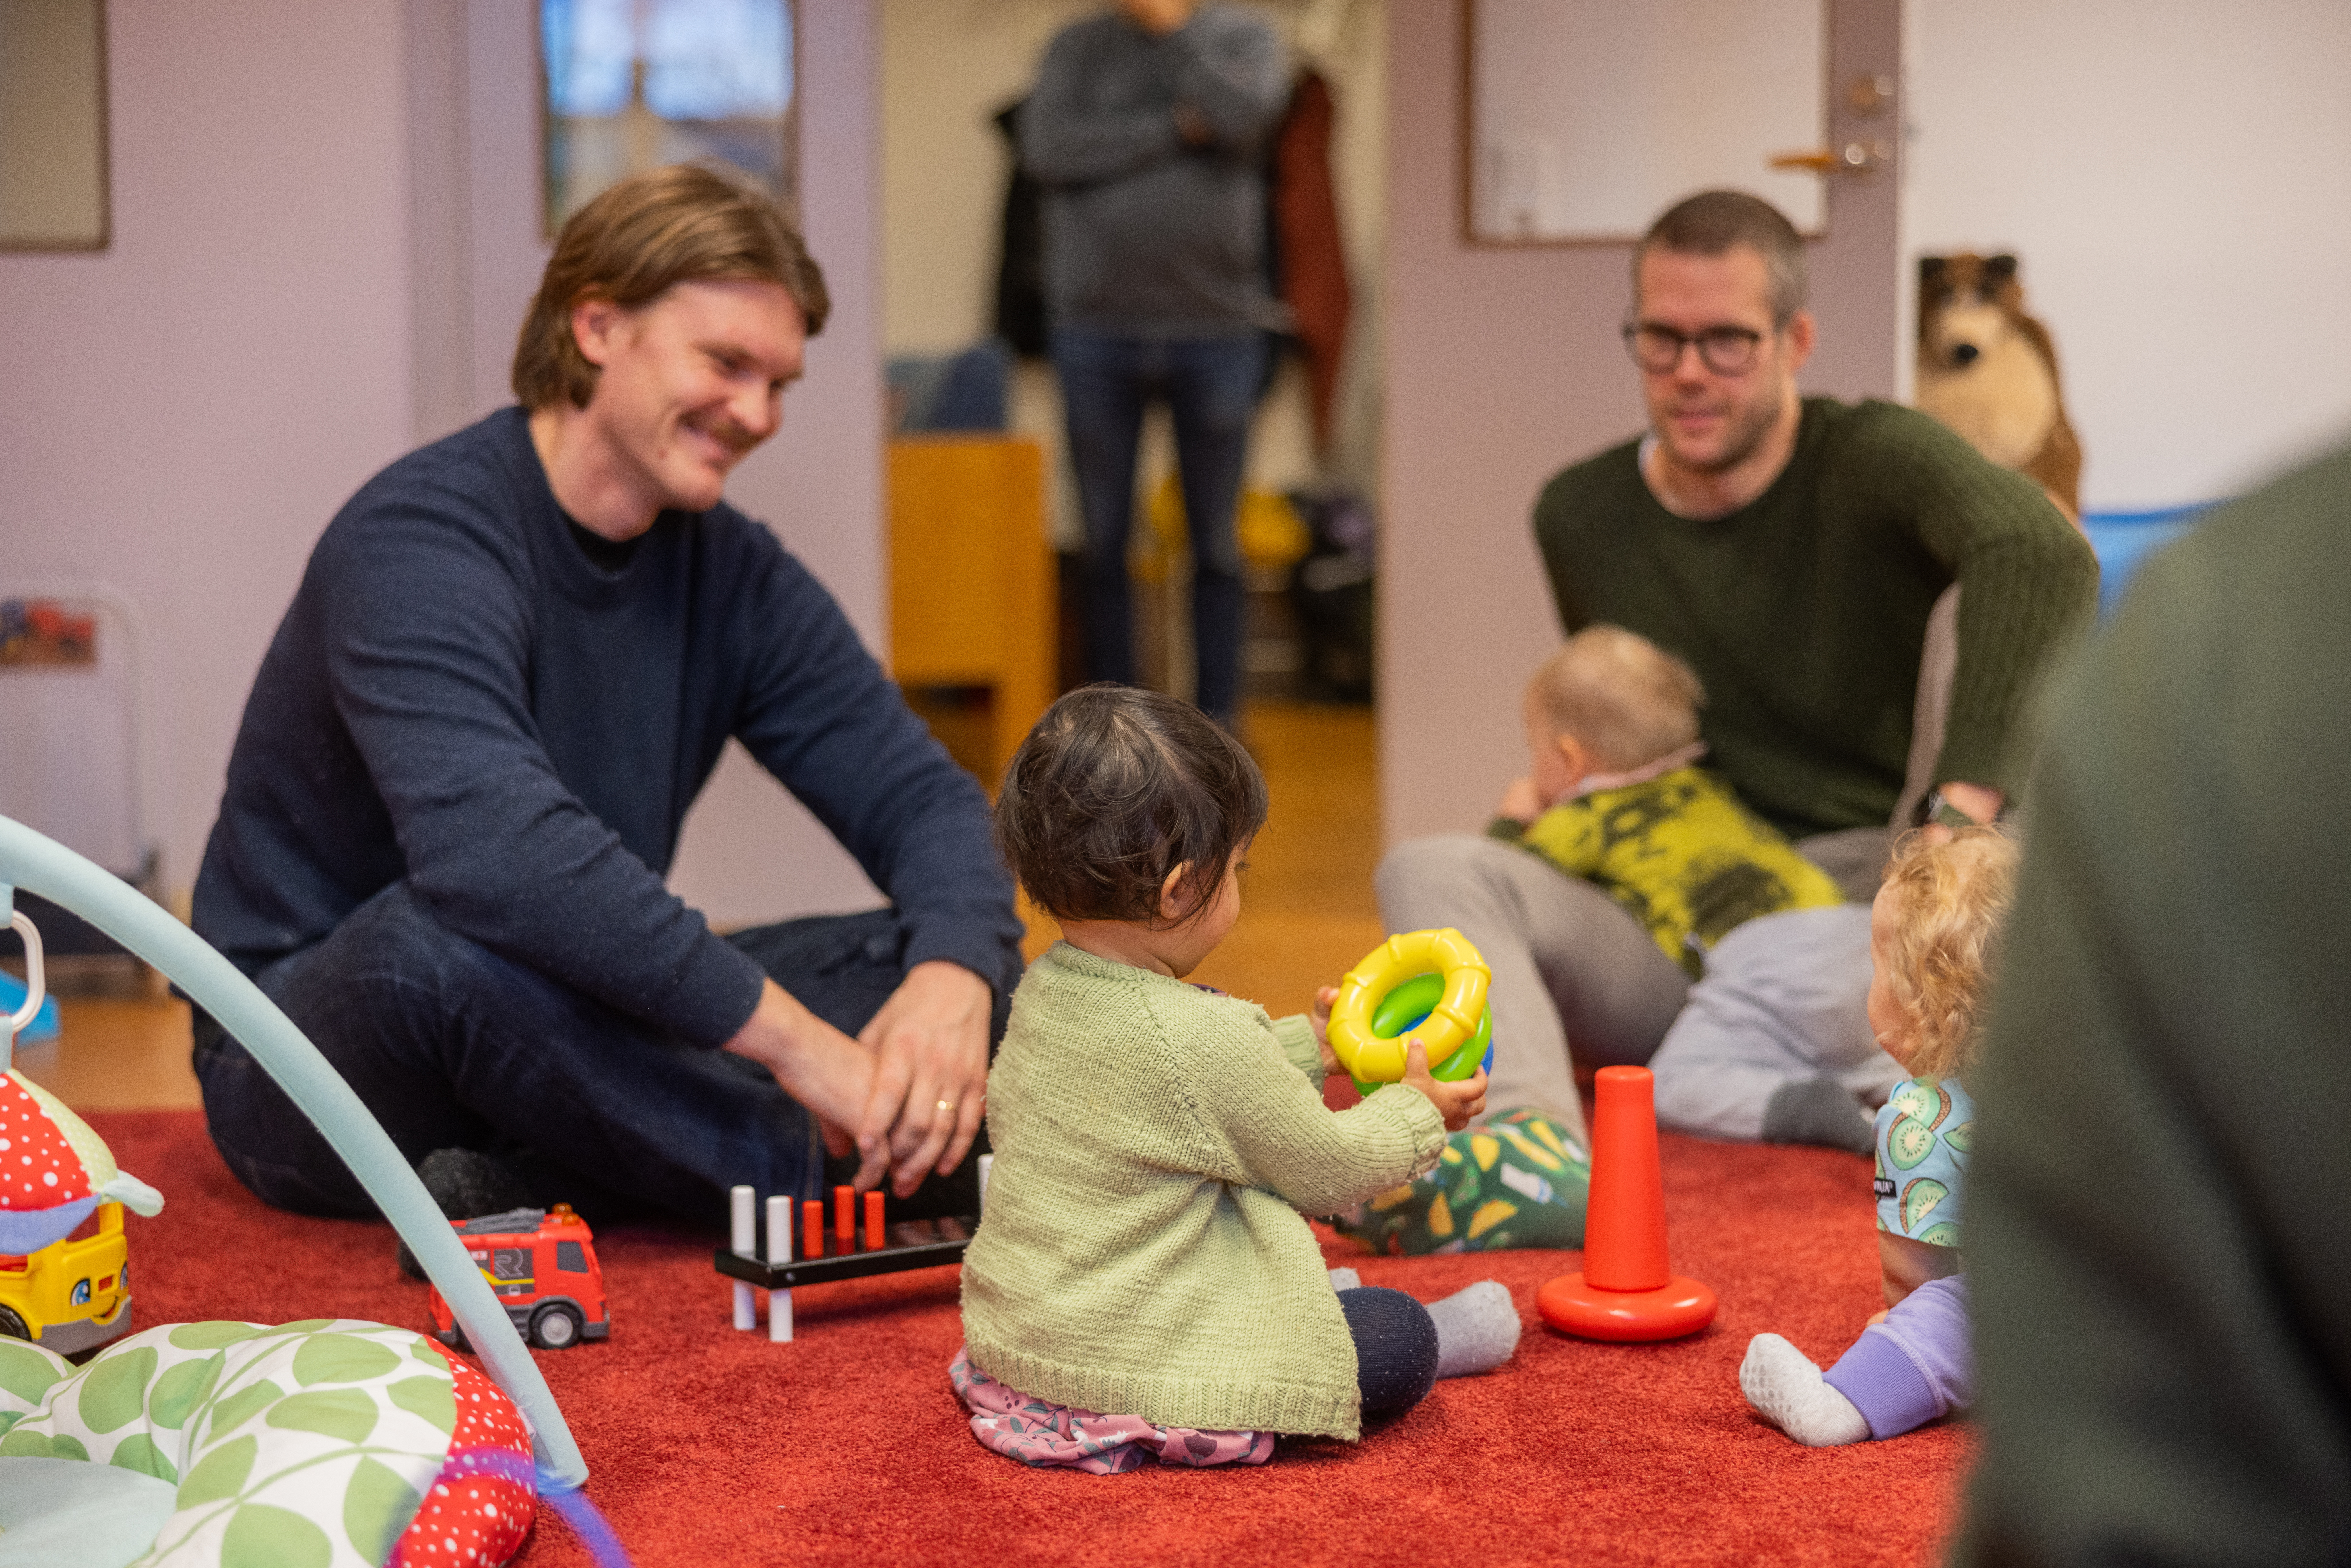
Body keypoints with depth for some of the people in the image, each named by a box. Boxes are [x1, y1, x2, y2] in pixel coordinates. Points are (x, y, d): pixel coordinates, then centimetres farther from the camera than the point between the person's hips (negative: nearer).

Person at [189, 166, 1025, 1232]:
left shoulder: (733, 574, 2)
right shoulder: (422, 534, -21)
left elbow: (920, 795, -2)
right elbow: (491, 850, -37)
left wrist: (955, 978, -26)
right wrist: (790, 1037, -38)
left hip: (568, 1034, 7)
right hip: (313, 1059, -6)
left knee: (963, 962, -9)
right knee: (442, 930, -41)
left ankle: (523, 1182, -22)